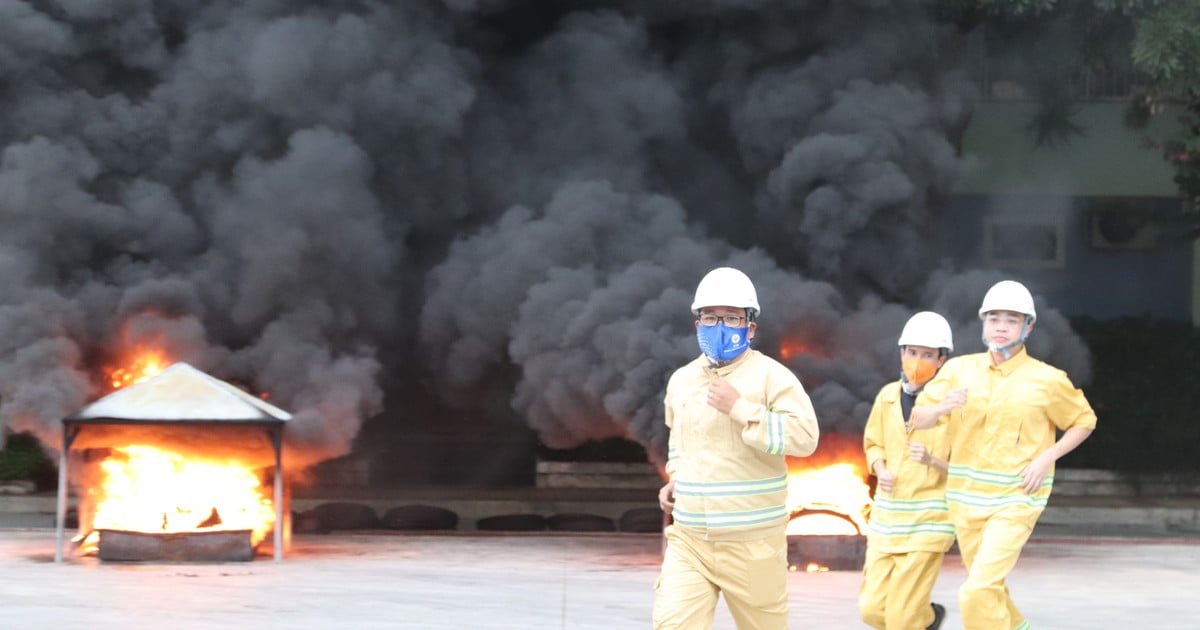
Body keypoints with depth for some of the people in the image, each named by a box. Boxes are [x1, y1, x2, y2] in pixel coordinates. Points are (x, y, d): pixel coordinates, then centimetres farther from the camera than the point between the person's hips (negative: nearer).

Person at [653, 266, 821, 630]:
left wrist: (741, 408, -21)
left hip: (751, 542, -4)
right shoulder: (681, 381, 11)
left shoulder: (770, 376, -7)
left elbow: (804, 437, -19)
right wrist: (675, 479, 13)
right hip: (689, 540, 4)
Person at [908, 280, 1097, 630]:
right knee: (988, 588, 18)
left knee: (978, 591, -19)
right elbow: (918, 420, 3)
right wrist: (942, 407, -20)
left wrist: (1047, 457, -8)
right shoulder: (960, 370, 2)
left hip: (1015, 499, -5)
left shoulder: (1047, 380, -6)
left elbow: (1084, 421, 7)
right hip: (966, 497, 5)